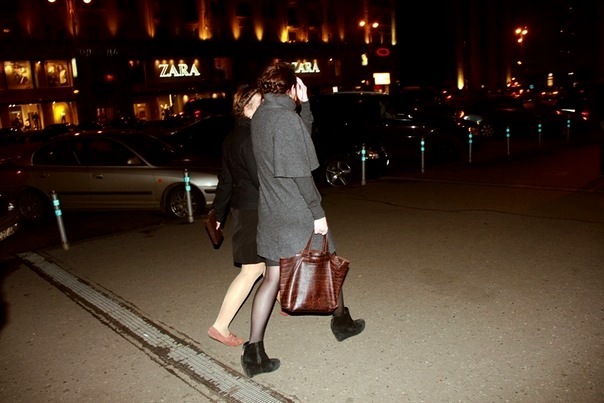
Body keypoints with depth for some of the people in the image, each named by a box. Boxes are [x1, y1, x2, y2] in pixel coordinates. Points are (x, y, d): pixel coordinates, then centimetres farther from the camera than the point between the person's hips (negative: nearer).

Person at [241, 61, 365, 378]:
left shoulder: (259, 117, 9)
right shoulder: (287, 118, -17)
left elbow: (303, 135, 19)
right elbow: (300, 173, -20)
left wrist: (304, 104, 9)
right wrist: (317, 212, -15)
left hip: (270, 213, 7)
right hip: (298, 213, -7)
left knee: (272, 278, 9)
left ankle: (254, 350, 7)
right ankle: (341, 322, 37)